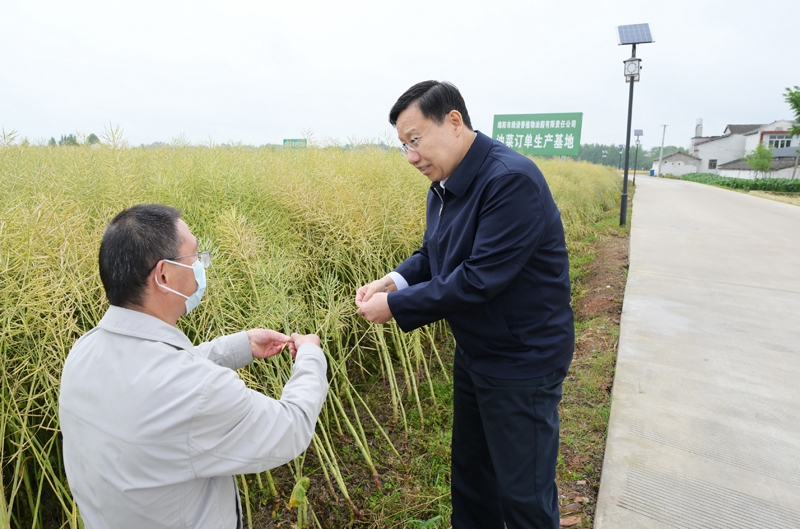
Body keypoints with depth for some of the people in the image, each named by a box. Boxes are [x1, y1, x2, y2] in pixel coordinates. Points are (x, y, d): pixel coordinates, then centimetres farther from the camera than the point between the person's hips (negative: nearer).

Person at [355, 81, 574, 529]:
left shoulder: (513, 180, -26)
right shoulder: (445, 184, 2)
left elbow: (480, 279, -29)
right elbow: (435, 254, 12)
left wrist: (396, 306, -22)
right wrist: (394, 280, -8)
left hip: (522, 362, -8)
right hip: (475, 353, 9)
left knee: (523, 491, 10)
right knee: (470, 471, 24)